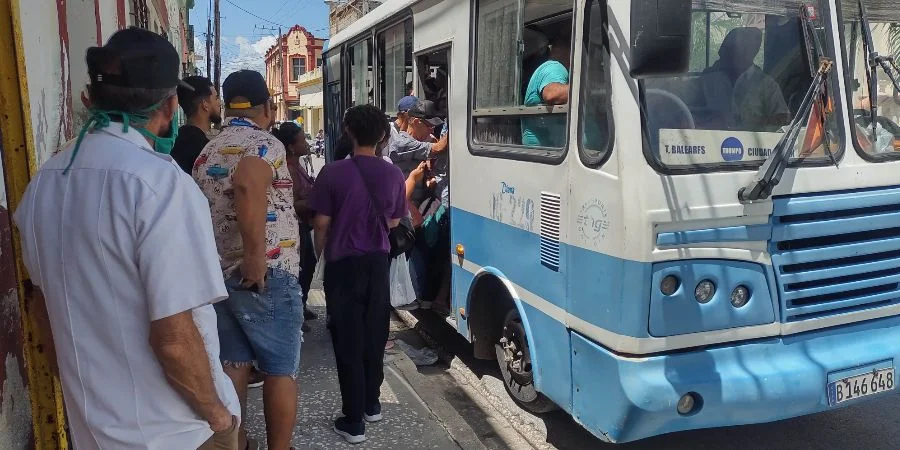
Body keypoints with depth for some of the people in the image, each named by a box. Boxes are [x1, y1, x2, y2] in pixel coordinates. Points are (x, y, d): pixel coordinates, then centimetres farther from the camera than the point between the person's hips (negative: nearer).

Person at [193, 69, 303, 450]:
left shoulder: (206, 153, 12)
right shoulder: (265, 144, -12)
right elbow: (247, 186, -34)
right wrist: (256, 256, -31)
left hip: (218, 274, 7)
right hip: (266, 277, -7)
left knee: (233, 365, 16)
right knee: (281, 370, 6)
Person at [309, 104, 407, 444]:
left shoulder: (333, 173, -13)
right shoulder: (393, 174, -3)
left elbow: (321, 224, -8)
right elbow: (393, 222, 7)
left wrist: (320, 254, 11)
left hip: (344, 263, -3)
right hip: (378, 261, 3)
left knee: (348, 340, 3)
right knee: (374, 335, 16)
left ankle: (353, 421, 8)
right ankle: (372, 405, 30)